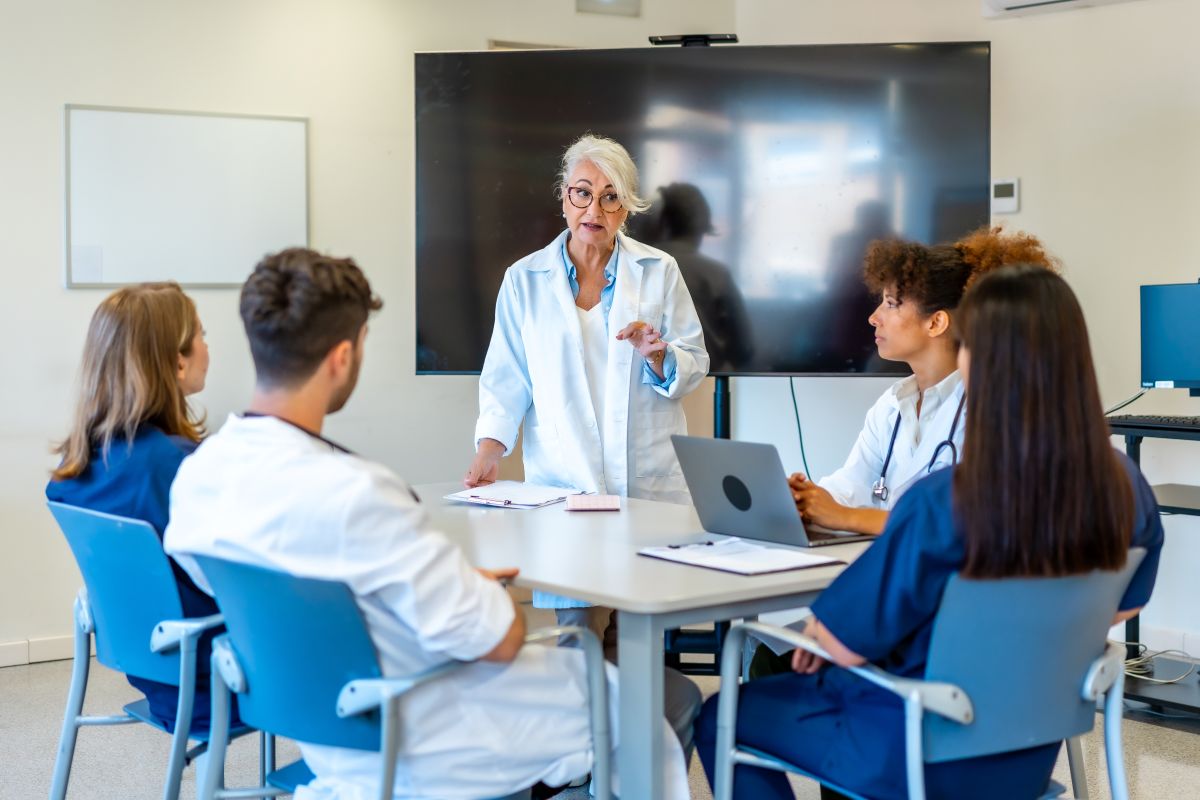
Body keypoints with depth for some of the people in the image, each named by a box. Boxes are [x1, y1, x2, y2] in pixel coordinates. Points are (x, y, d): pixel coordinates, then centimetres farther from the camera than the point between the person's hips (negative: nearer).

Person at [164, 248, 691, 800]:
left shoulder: (193, 477, -8)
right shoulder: (353, 492, -33)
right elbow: (498, 641, -25)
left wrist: (461, 584, 8)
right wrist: (491, 595, 0)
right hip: (419, 754, -8)